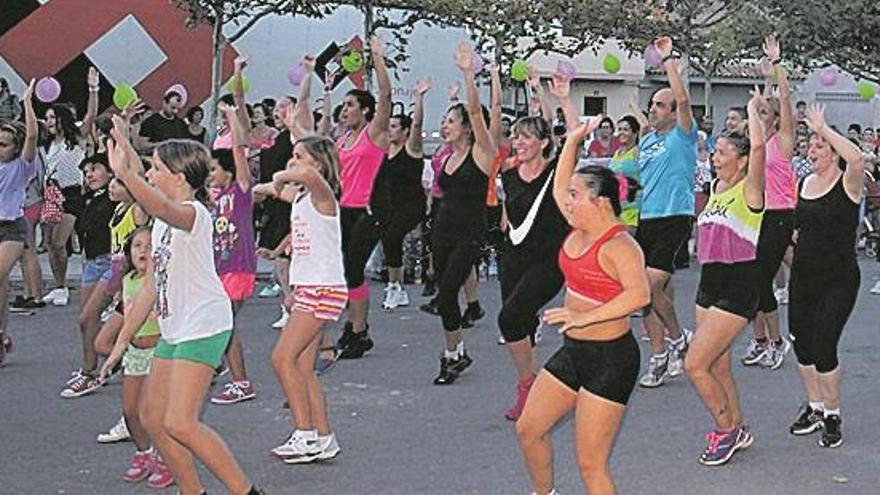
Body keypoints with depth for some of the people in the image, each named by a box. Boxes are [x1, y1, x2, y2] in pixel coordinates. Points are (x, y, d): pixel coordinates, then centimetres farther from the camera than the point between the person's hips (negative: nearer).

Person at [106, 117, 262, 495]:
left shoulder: (193, 213, -15)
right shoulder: (162, 222, 14)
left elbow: (164, 208, -42)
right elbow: (151, 285, 19)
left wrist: (127, 174, -57)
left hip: (203, 326, -10)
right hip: (174, 329, 10)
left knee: (179, 423, -17)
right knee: (152, 418, 10)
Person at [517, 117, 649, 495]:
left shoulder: (619, 245, -21)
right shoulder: (580, 230, 5)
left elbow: (639, 294, -37)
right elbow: (559, 186, 22)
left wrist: (584, 317, -39)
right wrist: (573, 142, 16)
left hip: (610, 359, -9)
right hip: (574, 351, 9)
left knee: (590, 464, -7)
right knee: (529, 429, 16)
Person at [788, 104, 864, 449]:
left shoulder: (848, 183, -11)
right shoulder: (806, 183, 8)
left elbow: (856, 158, -34)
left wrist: (823, 128, -27)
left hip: (838, 281, -7)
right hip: (803, 277, 7)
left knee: (823, 348, -9)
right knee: (801, 343, 10)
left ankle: (832, 417, 10)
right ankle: (814, 408, 29)